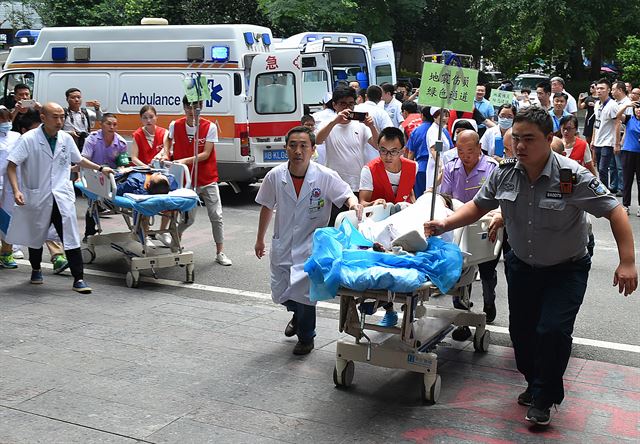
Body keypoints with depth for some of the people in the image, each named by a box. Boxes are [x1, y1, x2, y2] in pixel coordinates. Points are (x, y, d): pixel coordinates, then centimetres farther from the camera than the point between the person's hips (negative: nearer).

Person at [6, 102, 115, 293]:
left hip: (62, 197, 2)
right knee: (36, 236, 17)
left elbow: (79, 159, 19)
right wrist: (16, 190, -22)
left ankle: (79, 278, -2)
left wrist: (100, 168, 14)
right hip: (37, 197, -1)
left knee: (71, 238, -6)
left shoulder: (66, 139, 2)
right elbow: (12, 165, -11)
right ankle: (36, 270, 41)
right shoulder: (29, 139, -11)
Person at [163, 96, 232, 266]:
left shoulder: (210, 127, -9)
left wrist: (185, 160, -25)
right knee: (189, 218, -2)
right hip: (186, 181, 0)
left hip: (208, 180, 0)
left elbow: (206, 154, -14)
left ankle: (220, 253, 12)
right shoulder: (175, 126, -3)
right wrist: (166, 153, 3)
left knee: (216, 216, 1)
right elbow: (168, 138, 21)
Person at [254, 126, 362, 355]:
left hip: (311, 245, -3)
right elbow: (267, 208, 6)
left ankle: (306, 338, 15)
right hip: (282, 244, 4)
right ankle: (298, 315, 49)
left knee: (302, 291, -14)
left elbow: (347, 195, -8)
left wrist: (353, 203, -34)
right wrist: (260, 240, 15)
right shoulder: (275, 176, -8)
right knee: (280, 293, 10)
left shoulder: (325, 177, -15)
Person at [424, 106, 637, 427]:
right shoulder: (504, 174, -11)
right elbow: (478, 206, 2)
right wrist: (446, 224, -15)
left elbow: (614, 212, -20)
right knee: (521, 329, 11)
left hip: (566, 270, -4)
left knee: (553, 331, -14)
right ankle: (535, 383, 37)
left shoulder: (573, 176, -23)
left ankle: (543, 399, 9)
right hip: (522, 266, 4)